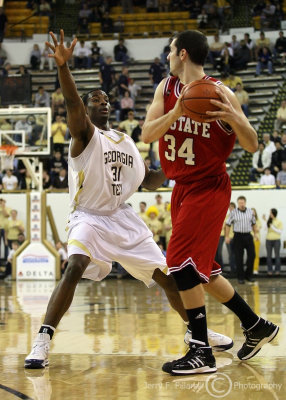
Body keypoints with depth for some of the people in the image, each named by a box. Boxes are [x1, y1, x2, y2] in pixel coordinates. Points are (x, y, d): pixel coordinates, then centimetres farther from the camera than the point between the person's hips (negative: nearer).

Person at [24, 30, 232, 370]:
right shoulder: (84, 133, -6)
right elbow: (72, 103, -28)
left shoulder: (126, 141, 13)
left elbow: (150, 182, 21)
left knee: (167, 275, 7)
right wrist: (63, 66, -47)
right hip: (89, 218, -6)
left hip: (123, 219, 6)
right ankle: (42, 342, -31)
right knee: (75, 268, -33)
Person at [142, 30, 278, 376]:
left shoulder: (219, 93, -13)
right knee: (201, 269, 14)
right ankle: (256, 327, 29)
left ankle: (201, 352, -10)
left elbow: (251, 146, -10)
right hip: (182, 187, 7)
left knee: (181, 262, -16)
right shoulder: (167, 88, 3)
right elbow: (147, 134, -8)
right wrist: (174, 113, -25)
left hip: (208, 188, -7)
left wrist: (233, 118, -29)